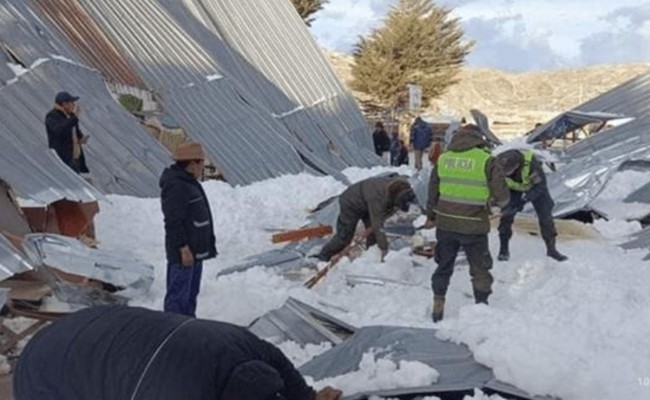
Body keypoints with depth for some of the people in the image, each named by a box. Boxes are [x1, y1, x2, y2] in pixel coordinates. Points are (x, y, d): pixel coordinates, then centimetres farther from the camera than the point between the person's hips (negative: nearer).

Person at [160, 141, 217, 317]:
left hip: (196, 249, 11)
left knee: (191, 292, 19)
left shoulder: (190, 183, 14)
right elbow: (173, 222, -23)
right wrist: (183, 248, -23)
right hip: (184, 252, -11)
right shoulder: (175, 186, -20)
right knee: (178, 295, -4)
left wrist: (209, 245, 23)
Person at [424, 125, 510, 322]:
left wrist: (431, 217, 25)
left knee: (444, 266, 20)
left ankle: (437, 308, 26)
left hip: (445, 224, 4)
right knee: (480, 270, 14)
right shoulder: (486, 161, -9)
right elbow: (502, 195, -10)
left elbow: (433, 191, 12)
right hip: (474, 226, -4)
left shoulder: (443, 158, 4)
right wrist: (497, 202, 13)